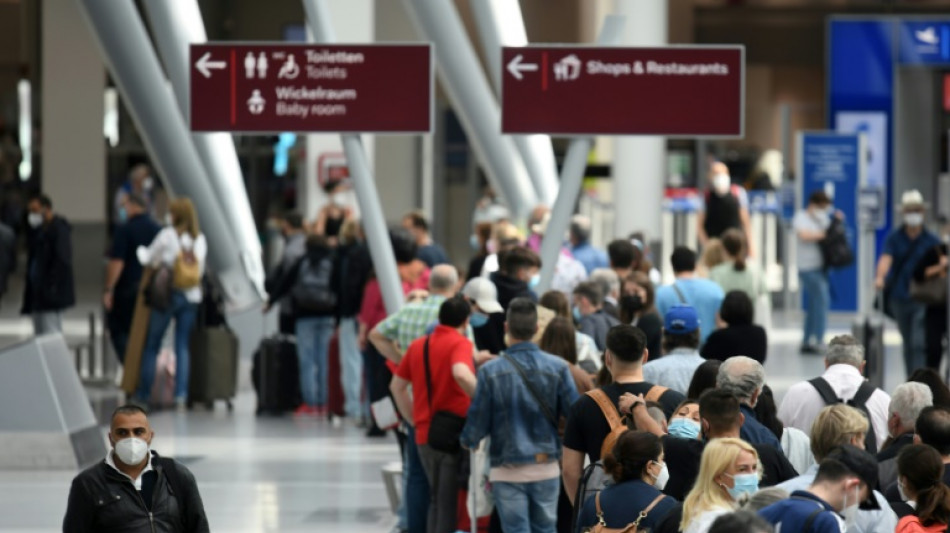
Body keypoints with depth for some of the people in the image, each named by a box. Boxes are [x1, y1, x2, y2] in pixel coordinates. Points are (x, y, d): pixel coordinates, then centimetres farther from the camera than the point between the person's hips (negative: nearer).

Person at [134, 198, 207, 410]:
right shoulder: (200, 239, 5)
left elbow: (148, 259, 3)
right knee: (183, 346, 6)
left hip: (167, 295, -3)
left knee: (152, 346, 7)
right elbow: (200, 269, 10)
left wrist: (140, 250, 24)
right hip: (191, 297, 3)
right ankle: (181, 394, -3)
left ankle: (144, 394, 9)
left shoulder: (167, 235, -7)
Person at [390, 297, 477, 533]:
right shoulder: (459, 343, -9)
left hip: (424, 435, 6)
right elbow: (461, 374, -30)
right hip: (454, 432, -6)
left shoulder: (418, 345, 12)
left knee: (436, 501, 20)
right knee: (451, 505, -2)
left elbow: (397, 385, 19)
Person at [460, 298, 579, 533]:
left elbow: (477, 423, -6)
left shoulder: (490, 371, -10)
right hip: (546, 467, 2)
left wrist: (467, 440, 17)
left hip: (508, 470, -2)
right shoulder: (557, 368, -7)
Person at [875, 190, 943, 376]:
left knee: (919, 343, -14)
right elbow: (886, 258, -13)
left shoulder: (932, 241, 1)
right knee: (908, 344, 12)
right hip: (900, 298, 2)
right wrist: (880, 277, -33)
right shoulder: (894, 238, 3)